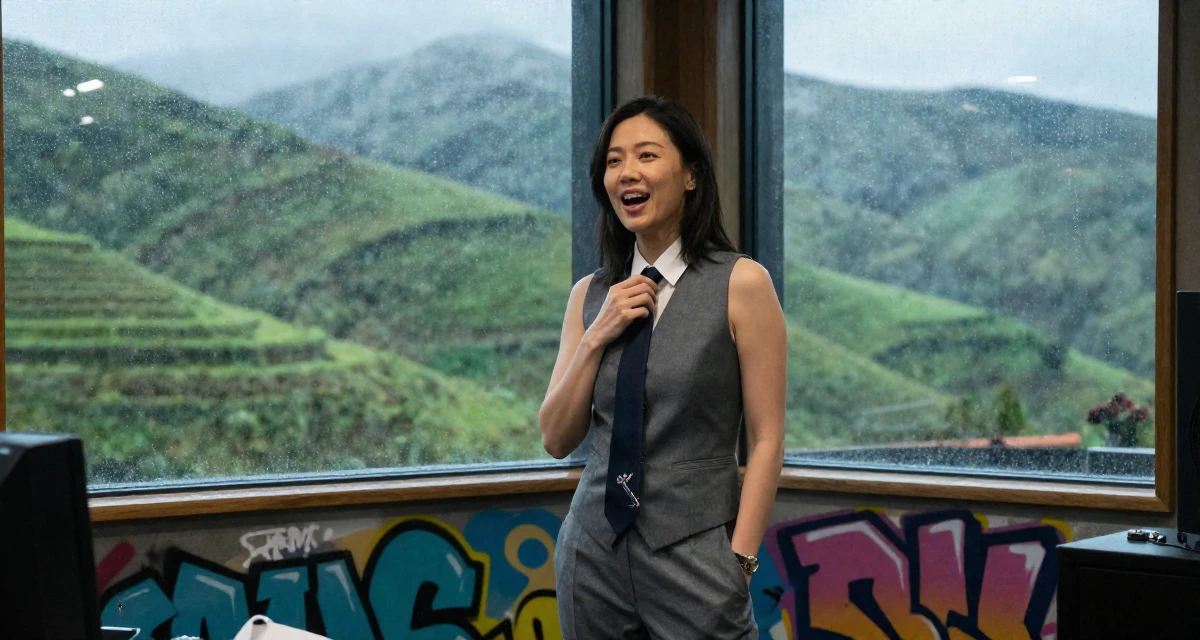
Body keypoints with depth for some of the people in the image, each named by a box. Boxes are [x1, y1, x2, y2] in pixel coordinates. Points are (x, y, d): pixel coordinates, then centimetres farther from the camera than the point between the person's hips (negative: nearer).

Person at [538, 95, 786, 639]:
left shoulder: (742, 283, -7)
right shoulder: (590, 295, 7)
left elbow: (766, 439, -8)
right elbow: (556, 440, 5)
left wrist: (739, 562, -13)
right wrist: (597, 337, -6)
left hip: (691, 554, -4)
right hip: (593, 549, 4)